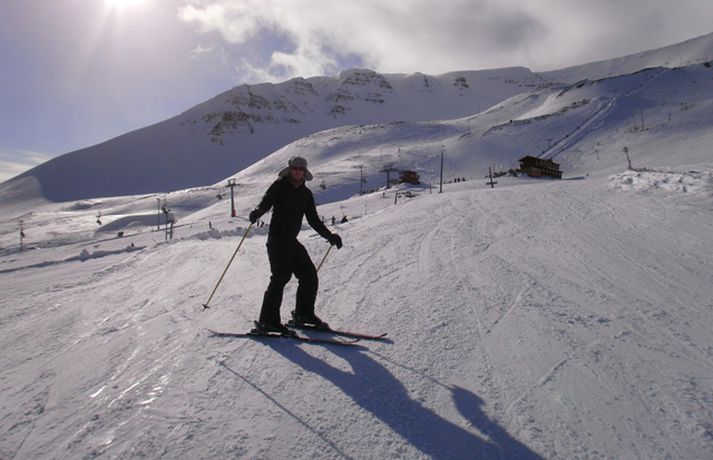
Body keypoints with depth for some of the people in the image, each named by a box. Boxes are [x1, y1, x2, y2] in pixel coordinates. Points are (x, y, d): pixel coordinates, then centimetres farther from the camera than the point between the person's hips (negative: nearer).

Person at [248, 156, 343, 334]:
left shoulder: (306, 194, 14)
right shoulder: (279, 186, 0)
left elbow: (313, 220, 18)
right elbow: (266, 202, -14)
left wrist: (329, 235, 12)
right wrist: (257, 212, -36)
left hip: (292, 240, 6)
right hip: (277, 238, -6)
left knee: (309, 275, 4)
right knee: (281, 276, -17)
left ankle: (303, 313, 20)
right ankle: (268, 320, -12)